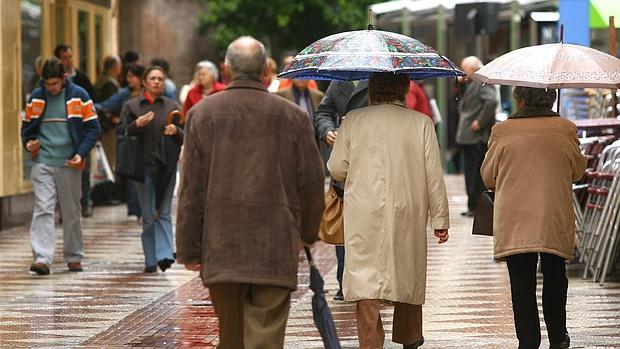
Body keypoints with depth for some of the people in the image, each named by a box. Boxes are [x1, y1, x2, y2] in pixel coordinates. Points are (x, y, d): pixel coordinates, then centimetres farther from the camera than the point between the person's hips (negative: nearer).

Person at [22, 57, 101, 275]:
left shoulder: (78, 96, -1)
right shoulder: (36, 97, 6)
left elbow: (92, 128, 1)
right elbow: (27, 125, 17)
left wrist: (81, 153, -10)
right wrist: (28, 142, -5)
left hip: (69, 163, -1)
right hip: (43, 163, 1)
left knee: (71, 212, 9)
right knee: (43, 209, -10)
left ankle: (74, 257, 20)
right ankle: (42, 258, -16)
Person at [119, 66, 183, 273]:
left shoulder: (172, 106, 11)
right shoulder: (132, 106, 8)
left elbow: (184, 138, 10)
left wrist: (176, 131, -12)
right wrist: (137, 124, -15)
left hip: (167, 165, 1)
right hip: (143, 166, -1)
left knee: (164, 212, -5)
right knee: (148, 214, -1)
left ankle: (165, 254, -11)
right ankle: (151, 260, 4)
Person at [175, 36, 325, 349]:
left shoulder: (202, 113, 0)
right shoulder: (292, 116, 0)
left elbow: (191, 187, -1)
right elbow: (312, 182, 5)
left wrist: (189, 249, 4)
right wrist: (309, 232, 21)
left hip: (220, 249, 1)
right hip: (276, 249, -1)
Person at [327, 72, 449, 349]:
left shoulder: (353, 121, 1)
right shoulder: (421, 123, 0)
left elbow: (336, 169, 3)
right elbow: (434, 175, 0)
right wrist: (440, 219, 5)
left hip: (363, 215, -1)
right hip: (408, 213, 1)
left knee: (366, 277, -2)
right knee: (409, 274, 18)